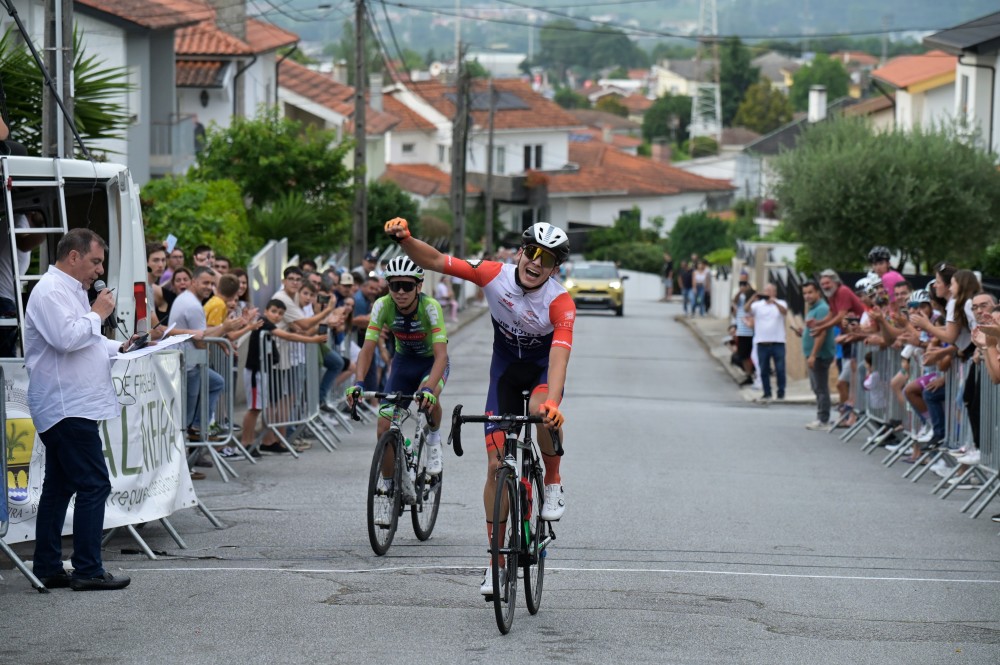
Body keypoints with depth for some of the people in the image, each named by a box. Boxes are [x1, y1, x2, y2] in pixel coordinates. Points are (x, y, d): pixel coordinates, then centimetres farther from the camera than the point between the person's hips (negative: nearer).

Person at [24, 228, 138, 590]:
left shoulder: (69, 290, 21)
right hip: (68, 407, -11)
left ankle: (47, 569, 14)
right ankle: (88, 570, -10)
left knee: (59, 487, 11)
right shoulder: (50, 292, -13)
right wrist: (98, 313, -13)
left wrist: (120, 348, 17)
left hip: (67, 407, 11)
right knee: (94, 485, -11)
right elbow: (66, 338, -26)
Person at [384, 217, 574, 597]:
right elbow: (435, 261, -19)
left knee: (543, 412, -39)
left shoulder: (561, 304, -28)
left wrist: (552, 402, -56)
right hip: (505, 368, 2)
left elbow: (559, 358, -40)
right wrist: (405, 240, -38)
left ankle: (553, 483, -8)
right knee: (496, 464, -5)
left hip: (543, 367, -2)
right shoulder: (495, 276, -21)